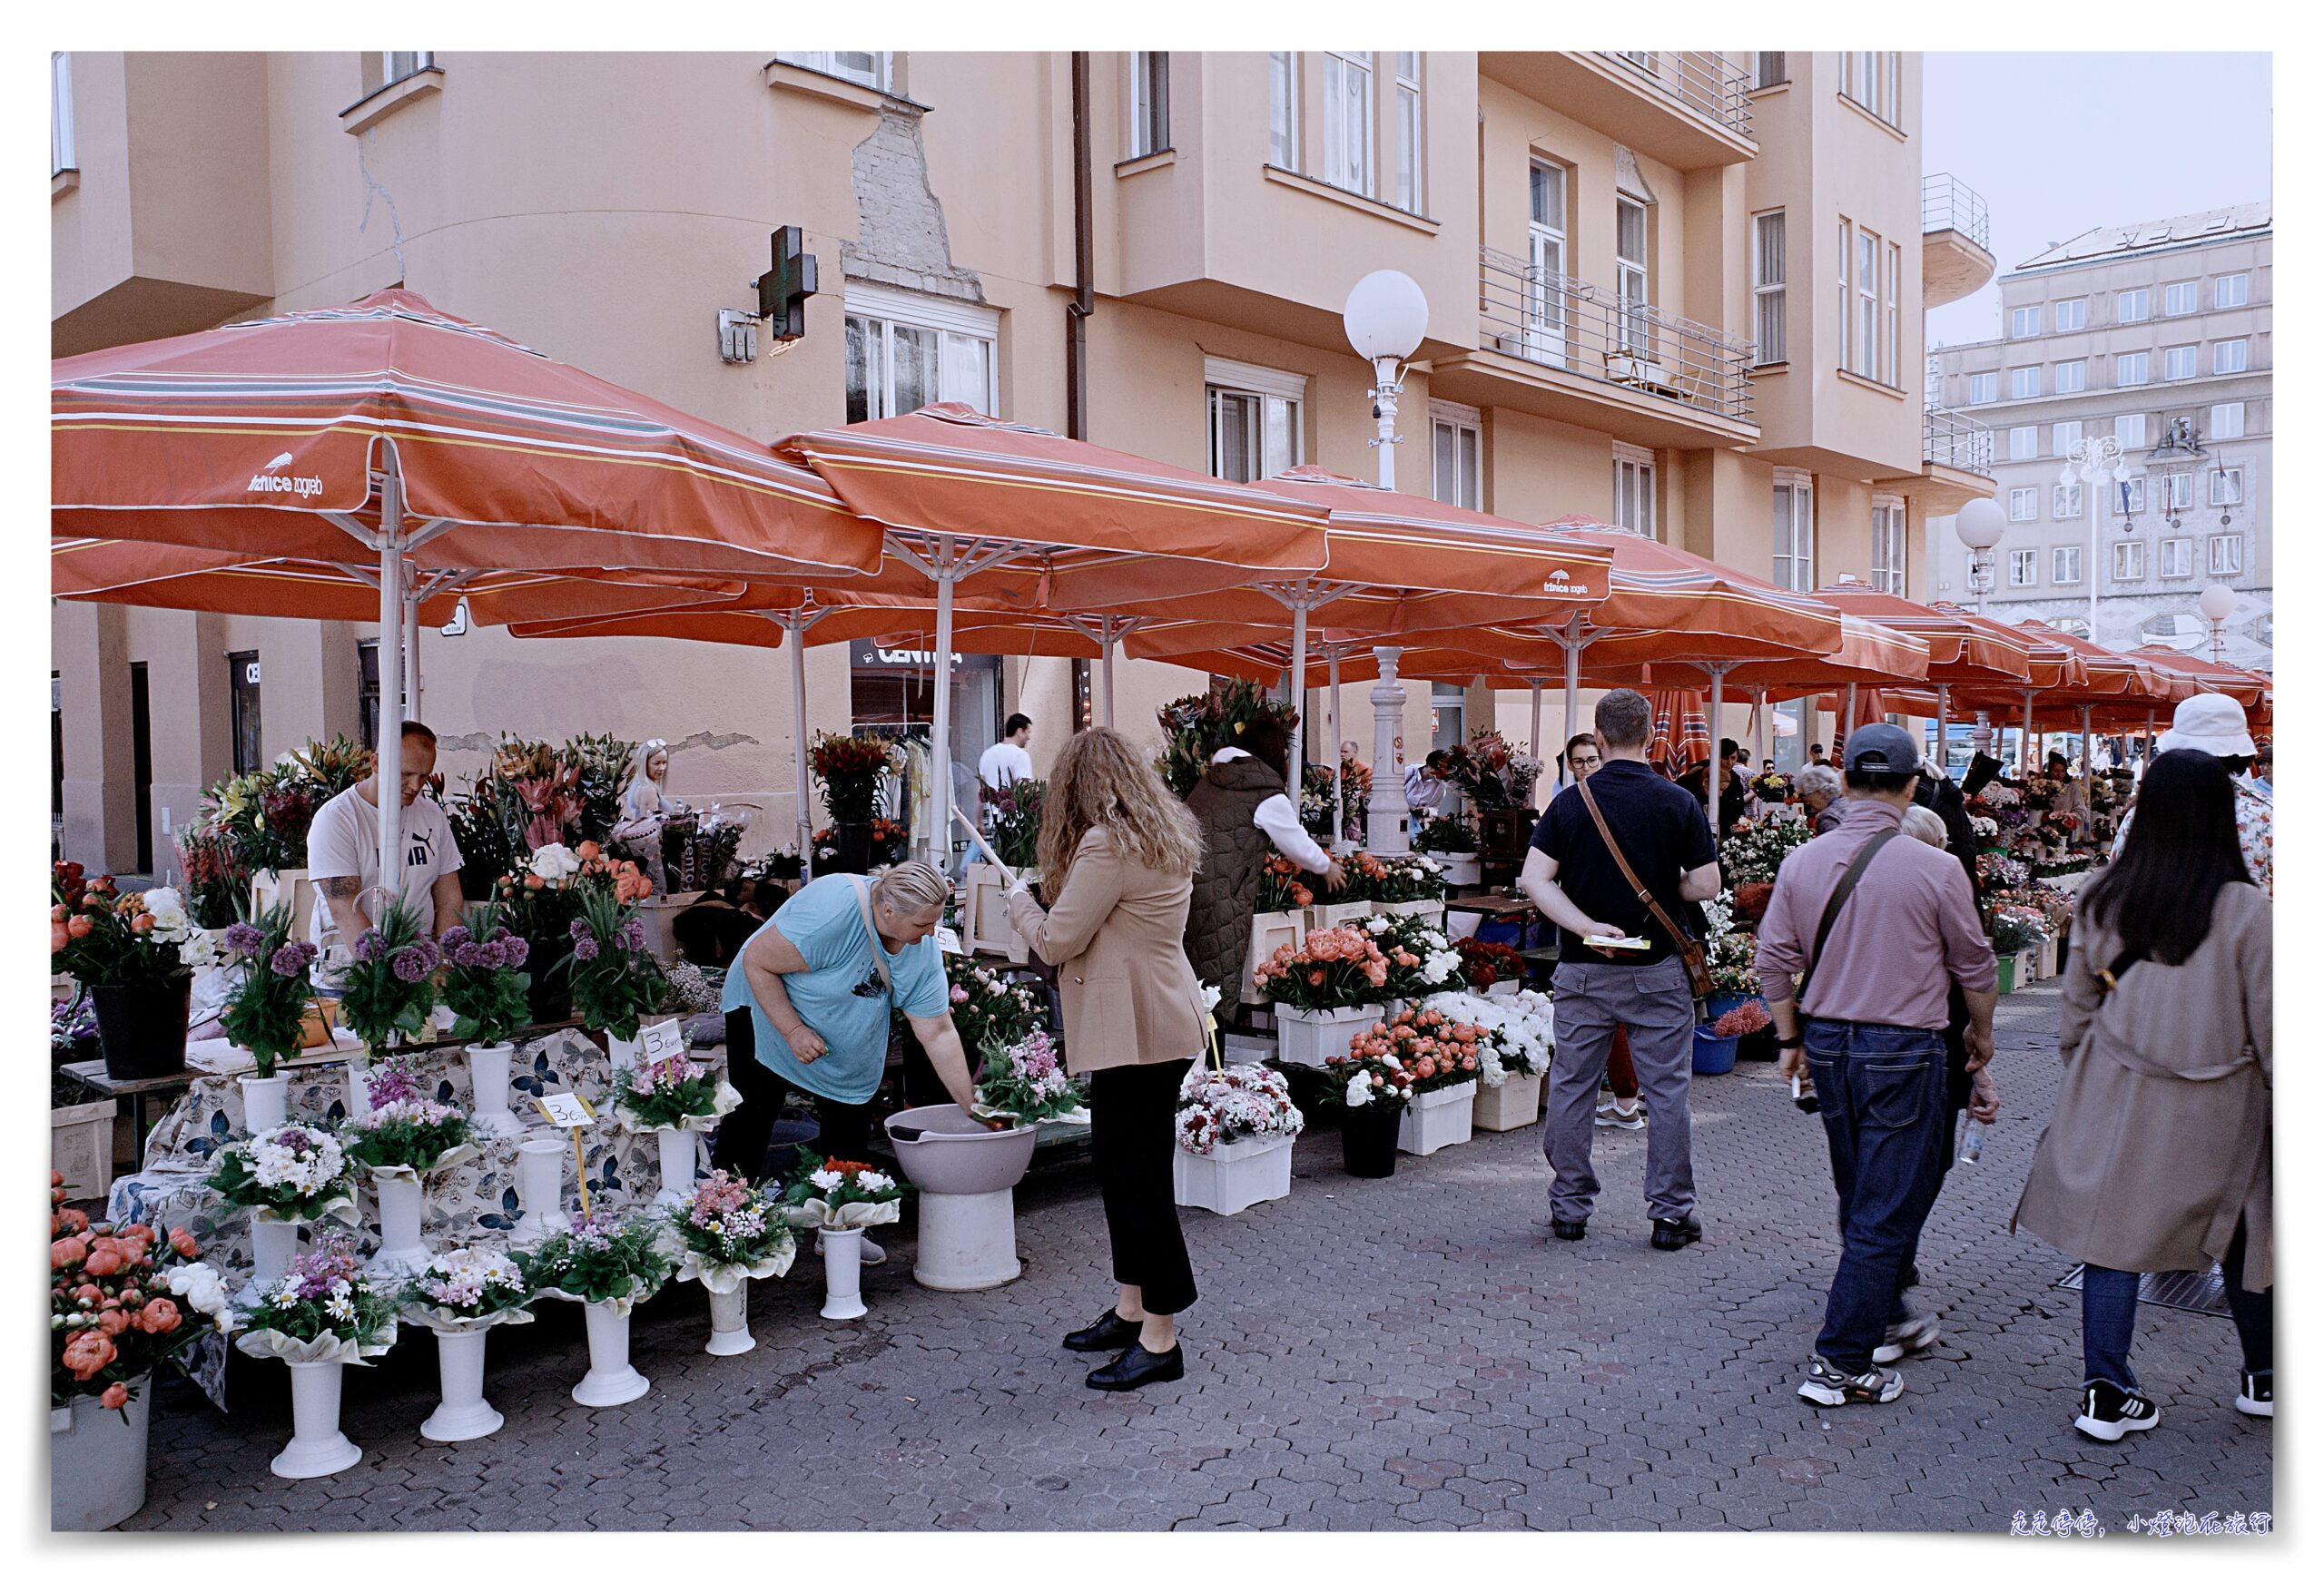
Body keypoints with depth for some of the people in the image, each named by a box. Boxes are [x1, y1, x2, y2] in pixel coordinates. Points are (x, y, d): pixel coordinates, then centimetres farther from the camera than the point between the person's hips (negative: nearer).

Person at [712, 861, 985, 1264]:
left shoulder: (924, 951, -18)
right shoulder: (831, 911, -38)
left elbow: (938, 1034, -13)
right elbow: (756, 962, -29)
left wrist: (972, 1107, -15)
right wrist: (794, 1031, -30)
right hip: (768, 1012, -5)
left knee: (850, 1136, 3)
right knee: (750, 1121, -5)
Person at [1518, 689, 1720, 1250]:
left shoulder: (1569, 802, -3)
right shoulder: (1678, 803, -6)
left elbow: (1533, 880, -11)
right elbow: (1706, 885, -6)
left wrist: (1589, 927, -13)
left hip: (1583, 970, 1)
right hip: (1658, 970, -1)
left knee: (1571, 1089, 10)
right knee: (1666, 1092, 8)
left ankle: (1569, 1209, 17)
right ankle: (1670, 1213, 12)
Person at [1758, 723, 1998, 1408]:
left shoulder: (1802, 862, -3)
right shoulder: (1936, 869, -13)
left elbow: (1775, 958, 2)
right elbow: (1974, 965, 0)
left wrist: (1791, 1038, 15)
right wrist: (1981, 1032, 18)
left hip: (1827, 1043, 5)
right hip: (1903, 1049, -5)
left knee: (1861, 1198, 21)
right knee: (1887, 1209, 1)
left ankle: (1885, 1319, 39)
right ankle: (1841, 1364, 3)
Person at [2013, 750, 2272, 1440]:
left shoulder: (2103, 898, -6)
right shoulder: (2247, 910, -15)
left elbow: (2078, 1006, 3)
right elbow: (2270, 1025, -9)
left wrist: (2080, 1077, 16)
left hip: (2115, 1095, 1)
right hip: (2218, 1108, -1)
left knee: (2113, 1231, 8)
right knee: (2241, 1235, 18)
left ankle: (2107, 1391, 10)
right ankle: (2263, 1378, 37)